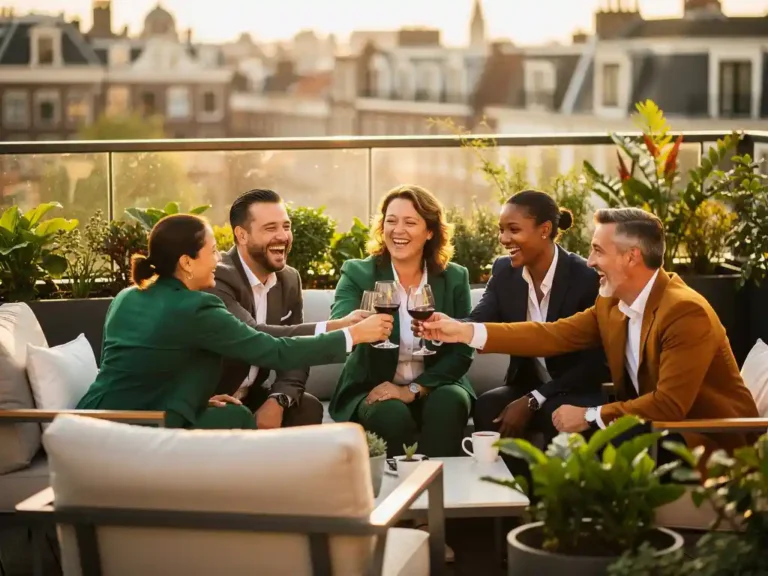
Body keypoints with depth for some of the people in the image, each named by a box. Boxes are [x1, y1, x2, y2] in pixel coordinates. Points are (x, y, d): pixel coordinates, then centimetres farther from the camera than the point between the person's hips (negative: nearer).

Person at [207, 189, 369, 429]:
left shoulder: (289, 279, 4)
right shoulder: (217, 277, -21)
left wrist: (277, 401, -21)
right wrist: (331, 328, -39)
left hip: (250, 398, 6)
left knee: (307, 408, -17)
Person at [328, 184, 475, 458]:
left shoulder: (455, 278, 1)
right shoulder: (357, 273, -4)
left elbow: (461, 353, -3)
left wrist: (413, 389, -18)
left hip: (433, 387, 2)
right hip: (372, 391, -1)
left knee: (449, 402, -31)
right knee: (392, 414, -33)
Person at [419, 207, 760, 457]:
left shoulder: (687, 312, -24)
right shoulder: (612, 304, 1)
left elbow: (669, 405, -28)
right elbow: (552, 335, 1)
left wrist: (590, 416, -20)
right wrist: (466, 332, -5)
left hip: (708, 441, -8)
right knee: (563, 439, -6)